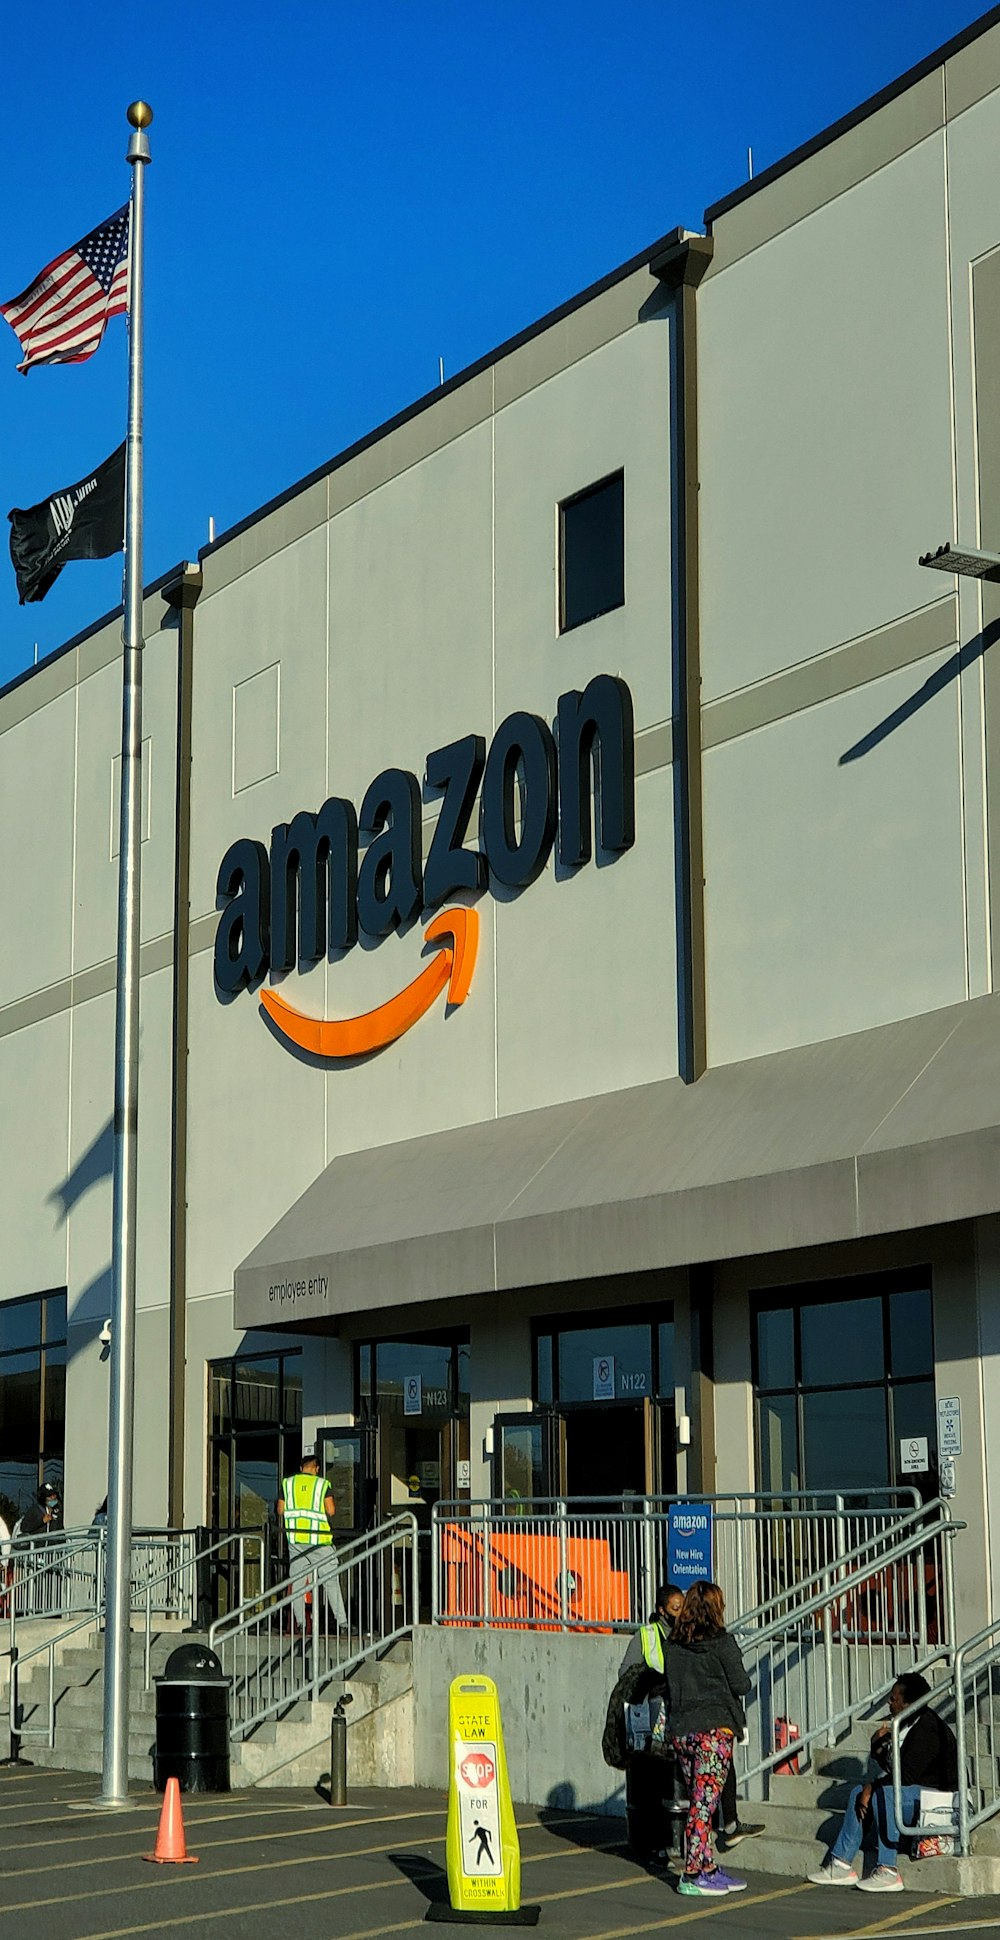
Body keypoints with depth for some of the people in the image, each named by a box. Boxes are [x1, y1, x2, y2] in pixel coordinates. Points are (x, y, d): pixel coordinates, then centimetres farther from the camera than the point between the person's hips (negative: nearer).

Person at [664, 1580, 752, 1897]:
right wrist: (744, 1681, 14)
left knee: (698, 1802, 13)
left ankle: (709, 1869, 18)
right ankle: (691, 1876, -4)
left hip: (680, 1731, 6)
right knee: (704, 1802, -4)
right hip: (714, 1730, -6)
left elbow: (670, 1689, 10)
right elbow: (741, 1684, -7)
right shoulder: (721, 1642, -8)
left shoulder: (672, 1646, 7)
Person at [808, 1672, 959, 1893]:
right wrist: (878, 1745, -3)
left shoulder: (927, 1729, -20)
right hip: (917, 1794, 11)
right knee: (860, 1792, 5)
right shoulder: (907, 1725, 10)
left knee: (882, 1794, -29)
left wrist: (872, 1787, -18)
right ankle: (841, 1865, 2)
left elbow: (906, 1776, -25)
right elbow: (891, 1767, 15)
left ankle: (887, 1872, -28)